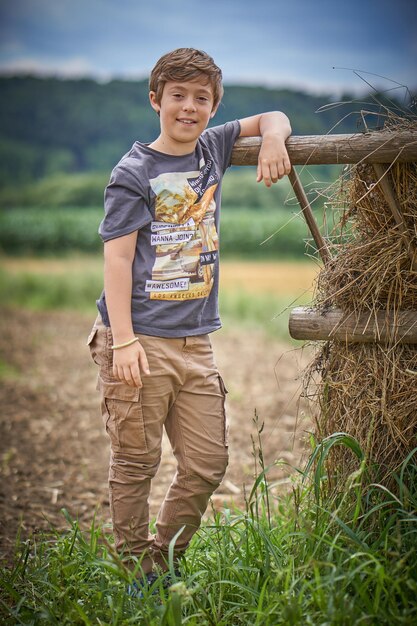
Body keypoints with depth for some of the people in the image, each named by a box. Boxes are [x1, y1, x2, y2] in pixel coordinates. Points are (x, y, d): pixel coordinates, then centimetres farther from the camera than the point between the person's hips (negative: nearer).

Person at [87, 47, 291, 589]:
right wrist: (124, 340, -19)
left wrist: (273, 141, 1)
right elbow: (117, 258, -10)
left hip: (195, 341, 6)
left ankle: (166, 559, 23)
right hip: (140, 341, -6)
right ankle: (134, 570, 14)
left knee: (208, 464, 6)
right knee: (136, 463, -1)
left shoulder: (213, 148, 12)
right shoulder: (134, 172, -4)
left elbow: (272, 118, 26)